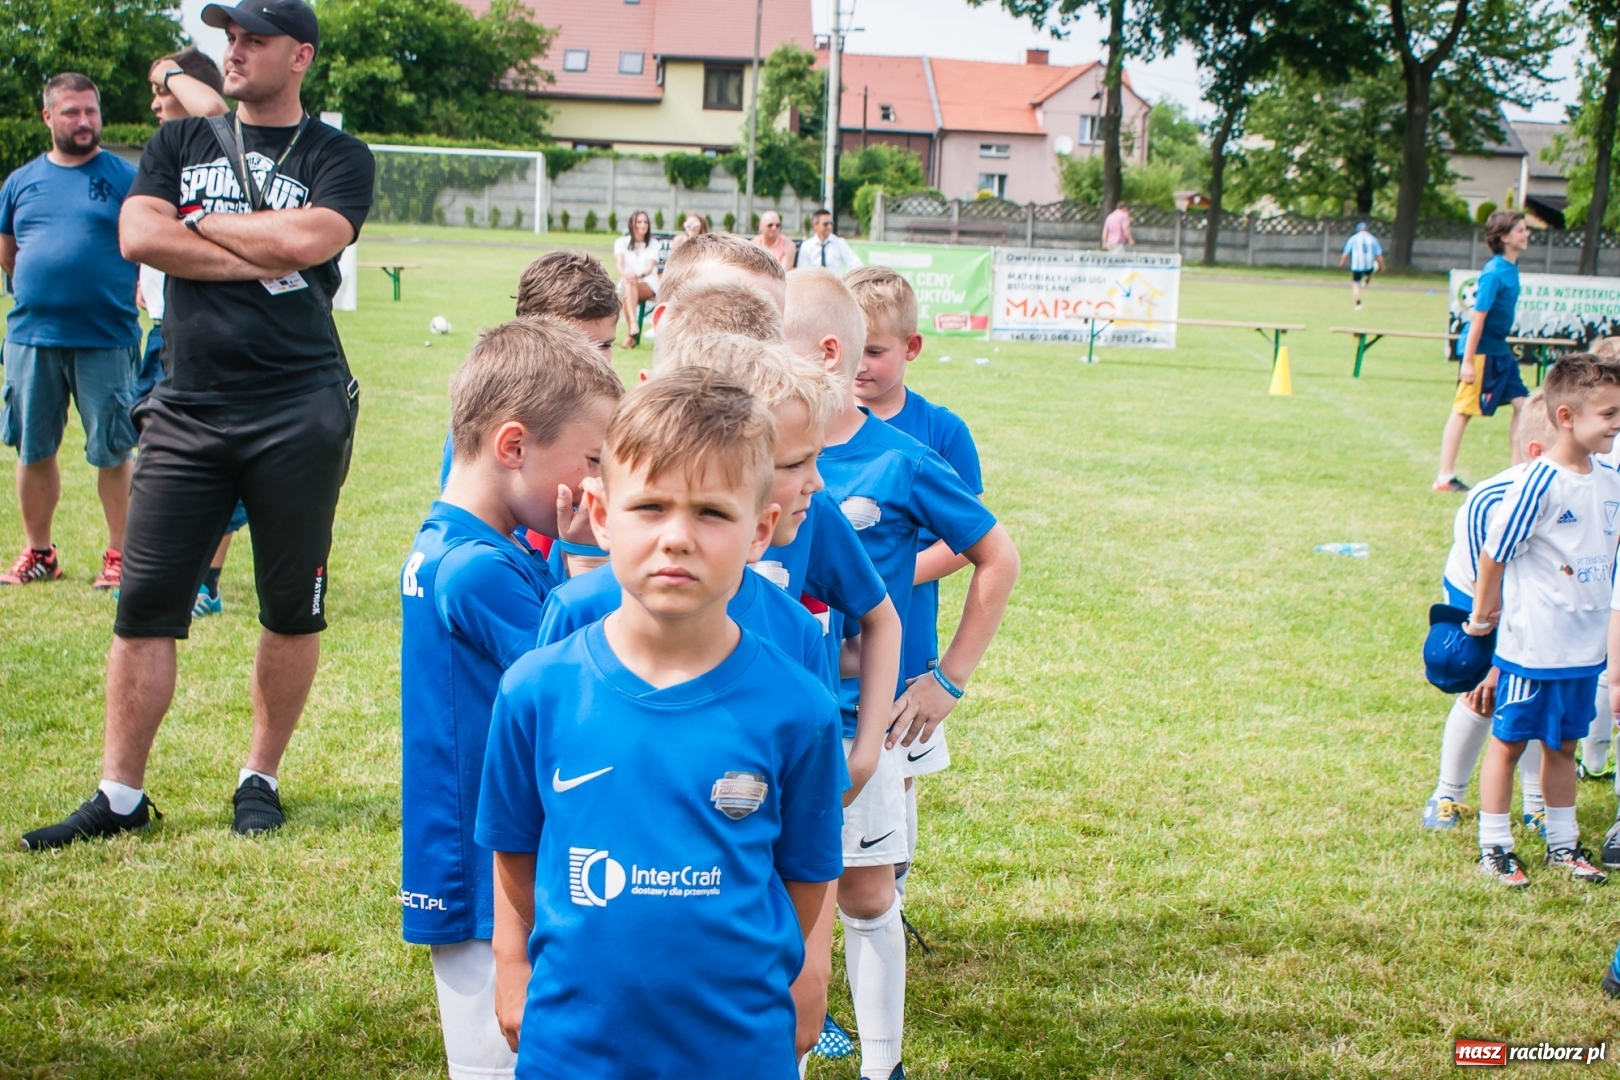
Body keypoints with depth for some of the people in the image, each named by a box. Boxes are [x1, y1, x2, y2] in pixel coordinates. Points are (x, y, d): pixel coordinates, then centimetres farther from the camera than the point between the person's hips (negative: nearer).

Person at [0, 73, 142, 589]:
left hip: (106, 339, -4)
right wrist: (45, 286, 13)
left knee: (112, 452, 2)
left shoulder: (126, 178, -1)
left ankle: (120, 556, 13)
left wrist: (111, 289, 0)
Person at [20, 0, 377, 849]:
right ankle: (120, 796, 8)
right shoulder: (181, 143, 14)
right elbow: (138, 236, -3)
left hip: (299, 416, -2)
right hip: (187, 410, 3)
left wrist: (202, 224, -3)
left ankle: (260, 777, 21)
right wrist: (259, 254, -8)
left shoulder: (338, 158, 4)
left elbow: (307, 240, -16)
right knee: (145, 604, 0)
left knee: (292, 608, 5)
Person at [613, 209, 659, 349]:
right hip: (626, 285, 2)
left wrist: (639, 275, -34)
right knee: (627, 283, -36)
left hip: (648, 285, -2)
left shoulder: (653, 244, 7)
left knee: (630, 285, -36)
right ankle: (633, 324, -49)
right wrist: (625, 274, -34)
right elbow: (619, 264, -9)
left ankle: (629, 335, -47)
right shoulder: (621, 242, 9)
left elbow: (650, 267, -10)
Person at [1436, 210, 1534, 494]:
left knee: (1522, 403, 6)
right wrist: (1468, 361, -21)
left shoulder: (1511, 268, 6)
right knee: (1463, 411, -2)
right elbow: (1479, 316, -21)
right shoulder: (1495, 273, -20)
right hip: (1481, 351, -9)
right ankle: (1445, 478, 4)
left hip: (1499, 351, 9)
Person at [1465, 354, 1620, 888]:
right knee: (1509, 741, 7)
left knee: (1563, 744, 18)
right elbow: (1495, 551, -12)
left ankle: (1563, 843, 31)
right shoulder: (1540, 484, -20)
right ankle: (1494, 848, 17)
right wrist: (1482, 615, -1)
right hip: (1533, 645, -6)